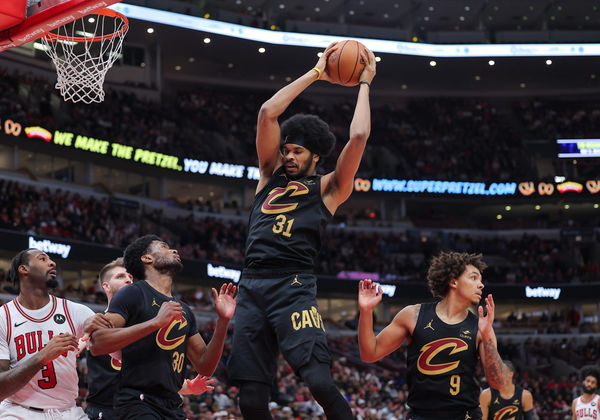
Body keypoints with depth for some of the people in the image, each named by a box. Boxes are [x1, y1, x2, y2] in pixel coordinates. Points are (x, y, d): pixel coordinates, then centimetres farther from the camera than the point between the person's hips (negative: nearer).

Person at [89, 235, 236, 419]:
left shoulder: (184, 311, 19)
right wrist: (155, 322, -19)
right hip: (137, 403, -7)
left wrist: (223, 321, 5)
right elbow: (97, 344, -14)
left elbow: (205, 367, 17)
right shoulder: (132, 293, 0)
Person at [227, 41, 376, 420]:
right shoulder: (271, 175, 21)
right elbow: (267, 114, 12)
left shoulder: (327, 188, 10)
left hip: (293, 286, -4)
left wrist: (365, 84, 12)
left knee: (320, 381, -22)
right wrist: (316, 74, 15)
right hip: (252, 286, 4)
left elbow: (359, 137, -1)